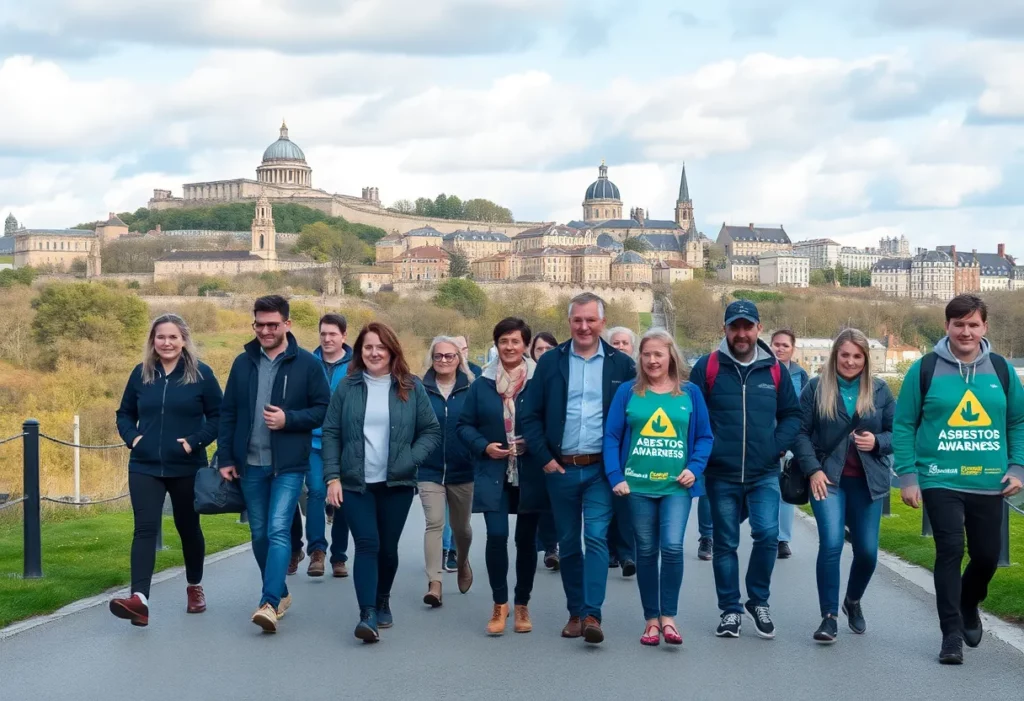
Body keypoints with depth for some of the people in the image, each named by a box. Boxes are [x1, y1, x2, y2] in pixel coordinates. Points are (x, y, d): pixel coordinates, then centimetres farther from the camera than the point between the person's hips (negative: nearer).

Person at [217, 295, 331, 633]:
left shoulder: (306, 364, -3)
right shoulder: (243, 362, 7)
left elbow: (323, 409, -3)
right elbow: (228, 413, 10)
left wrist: (288, 419, -17)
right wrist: (225, 458, 4)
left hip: (289, 465, -4)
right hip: (250, 465, 5)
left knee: (278, 530, -16)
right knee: (259, 534, 12)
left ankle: (270, 603, -21)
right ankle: (280, 593, 28)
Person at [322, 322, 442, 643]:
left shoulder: (410, 387, 2)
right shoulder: (347, 387, 3)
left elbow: (432, 430, 5)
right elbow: (330, 434, 3)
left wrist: (411, 460, -11)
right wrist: (332, 477, -6)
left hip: (396, 484, 1)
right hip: (356, 484, -1)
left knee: (388, 548, 9)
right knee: (367, 545, -12)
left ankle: (382, 603, 32)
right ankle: (367, 615, -17)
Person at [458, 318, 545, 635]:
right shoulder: (482, 383, 4)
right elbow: (465, 425, 7)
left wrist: (535, 444, -16)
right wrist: (484, 447, -9)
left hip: (530, 474, -1)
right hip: (494, 473, 1)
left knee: (526, 539, 8)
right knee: (496, 535, -10)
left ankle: (522, 605, 21)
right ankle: (499, 603, 5)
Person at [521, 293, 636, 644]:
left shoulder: (621, 364, 1)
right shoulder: (550, 362, 4)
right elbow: (531, 416, 4)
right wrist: (544, 459, -3)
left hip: (601, 469, -2)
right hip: (560, 469, 2)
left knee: (596, 537, -12)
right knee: (568, 543, 9)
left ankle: (591, 614, -14)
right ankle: (576, 612, 18)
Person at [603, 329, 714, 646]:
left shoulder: (690, 393, 5)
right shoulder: (628, 392, 4)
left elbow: (704, 436, 7)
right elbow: (612, 436, 2)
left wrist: (695, 468, -7)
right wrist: (615, 477, -6)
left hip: (677, 485, -1)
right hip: (638, 485, 1)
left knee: (672, 546, -13)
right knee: (646, 551, 6)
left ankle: (668, 617, -1)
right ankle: (651, 619, 15)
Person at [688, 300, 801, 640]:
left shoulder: (775, 370, 5)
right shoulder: (707, 367, -1)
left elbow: (792, 414, 12)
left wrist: (778, 446, -2)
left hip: (764, 474, 1)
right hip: (721, 475, 0)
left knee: (767, 534, -13)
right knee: (725, 544, 7)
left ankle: (758, 601, 9)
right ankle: (730, 610, 19)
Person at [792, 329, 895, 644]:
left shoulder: (879, 390, 6)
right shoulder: (817, 388, 1)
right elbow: (800, 432, 0)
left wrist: (877, 441, -10)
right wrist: (813, 469, -10)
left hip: (867, 481, 2)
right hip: (827, 478, -2)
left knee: (867, 550, 4)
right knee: (831, 543, -17)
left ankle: (853, 601, 33)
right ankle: (829, 617, -9)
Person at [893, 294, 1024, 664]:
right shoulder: (925, 369, -2)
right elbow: (903, 425, 0)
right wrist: (907, 476, -6)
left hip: (989, 484, 3)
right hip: (941, 481, -3)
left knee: (987, 555, 9)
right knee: (950, 552, -10)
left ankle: (969, 607, 38)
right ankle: (952, 633, -3)